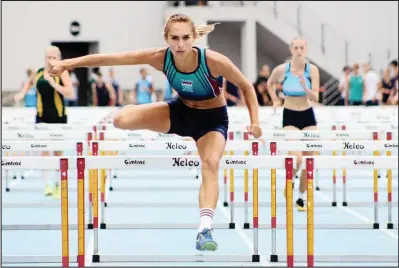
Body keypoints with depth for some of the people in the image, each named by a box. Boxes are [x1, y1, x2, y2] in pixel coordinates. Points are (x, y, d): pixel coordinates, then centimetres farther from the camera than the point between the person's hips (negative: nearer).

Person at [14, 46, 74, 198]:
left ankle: (59, 185, 20)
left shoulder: (62, 73, -9)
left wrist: (52, 82, -27)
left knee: (58, 151, 8)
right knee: (44, 148, -8)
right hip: (42, 117, 2)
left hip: (59, 117, -2)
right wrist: (22, 93, 11)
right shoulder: (39, 72, 1)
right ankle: (48, 183, -11)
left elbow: (70, 94, -23)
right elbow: (30, 82, 27)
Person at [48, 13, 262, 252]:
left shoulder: (214, 61, -30)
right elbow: (111, 58, -22)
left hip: (212, 118, -2)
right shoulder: (161, 58, -24)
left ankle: (205, 229, -34)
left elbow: (246, 86, -14)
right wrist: (69, 63, -21)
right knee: (122, 119, -18)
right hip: (181, 111, 2)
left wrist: (255, 121, -23)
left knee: (210, 163, -30)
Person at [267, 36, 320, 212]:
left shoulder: (312, 70, -7)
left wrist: (305, 87, -28)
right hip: (290, 117, -2)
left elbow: (315, 98, -11)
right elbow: (270, 83, 14)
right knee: (296, 159, -19)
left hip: (308, 117, 2)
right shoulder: (282, 70, -8)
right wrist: (275, 100, 6)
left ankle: (301, 198, 21)